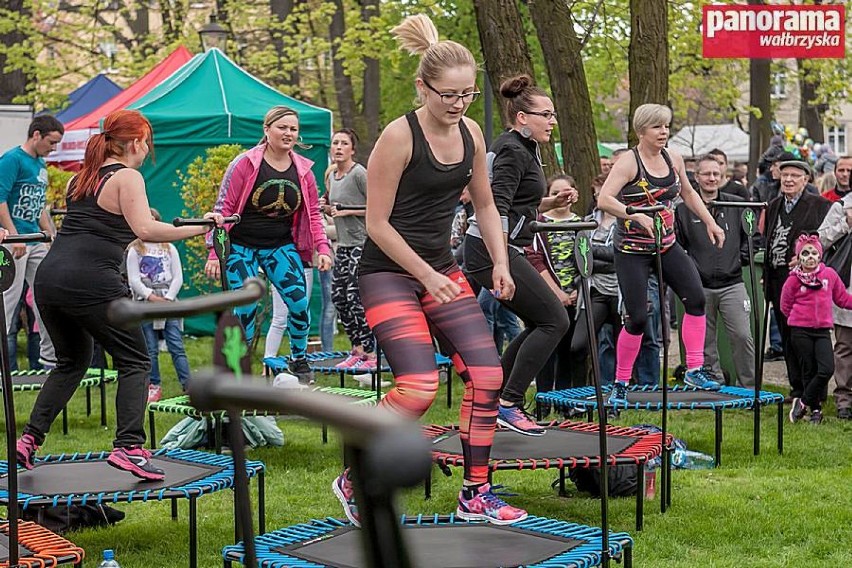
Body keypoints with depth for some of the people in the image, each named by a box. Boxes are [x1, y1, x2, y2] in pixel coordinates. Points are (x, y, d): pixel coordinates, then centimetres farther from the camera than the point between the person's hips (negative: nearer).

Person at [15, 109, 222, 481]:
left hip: (48, 279, 7)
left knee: (72, 360, 26)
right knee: (134, 362, 5)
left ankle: (30, 438, 23)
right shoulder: (127, 177, -2)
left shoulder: (80, 178, 20)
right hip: (90, 282, -7)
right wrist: (199, 228, -13)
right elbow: (146, 230, -16)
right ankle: (128, 447, -9)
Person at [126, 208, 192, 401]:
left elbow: (178, 277, 6)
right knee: (151, 349, 2)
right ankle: (154, 386, 9)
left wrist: (168, 298, -7)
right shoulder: (135, 250, 6)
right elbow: (133, 280, -2)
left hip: (168, 302, 1)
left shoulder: (169, 248, 12)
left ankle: (188, 385, -7)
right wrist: (151, 297, -13)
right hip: (145, 304, -1)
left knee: (176, 346, -5)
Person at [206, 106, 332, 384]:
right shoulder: (245, 163, -11)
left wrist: (322, 248, -2)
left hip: (281, 246, 3)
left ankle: (299, 359, 13)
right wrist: (215, 253, -12)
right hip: (241, 246, -3)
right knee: (245, 308, -8)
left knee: (299, 300, -10)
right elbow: (223, 209, -9)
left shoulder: (303, 170, 2)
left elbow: (313, 214, 10)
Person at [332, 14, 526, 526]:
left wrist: (501, 263, 4)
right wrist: (426, 276, -16)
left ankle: (476, 495, 14)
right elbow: (378, 223, -15)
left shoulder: (471, 134, 3)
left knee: (487, 375, 0)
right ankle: (355, 482, 4)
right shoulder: (399, 137, -17)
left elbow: (485, 205, 16)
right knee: (419, 387, -17)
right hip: (389, 272, -7)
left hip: (443, 269, 7)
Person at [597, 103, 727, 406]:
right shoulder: (628, 163, -15)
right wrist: (636, 215, -39)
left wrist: (710, 222, 19)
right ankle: (620, 383, 7)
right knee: (637, 318, -8)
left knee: (696, 299, -8)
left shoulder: (674, 159, 5)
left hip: (666, 245, 6)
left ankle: (695, 369, 3)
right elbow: (604, 200, -27)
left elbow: (688, 193, 23)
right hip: (632, 250, -6)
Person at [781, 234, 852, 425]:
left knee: (827, 370, -12)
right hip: (801, 332, -2)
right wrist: (802, 317, 3)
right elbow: (785, 307, 6)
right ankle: (815, 409, 18)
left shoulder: (829, 274, 2)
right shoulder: (793, 279, -4)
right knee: (809, 371, 3)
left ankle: (802, 402, 4)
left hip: (823, 331, 2)